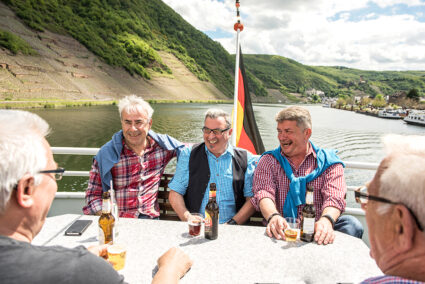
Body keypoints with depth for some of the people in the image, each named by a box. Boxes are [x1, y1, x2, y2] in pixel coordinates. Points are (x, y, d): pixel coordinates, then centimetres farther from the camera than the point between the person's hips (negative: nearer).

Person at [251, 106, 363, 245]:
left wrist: (326, 220, -31)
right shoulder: (269, 160, 9)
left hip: (316, 231, 2)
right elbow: (263, 193, -8)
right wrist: (273, 216, -31)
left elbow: (334, 198, -8)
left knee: (351, 224, -24)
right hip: (283, 231, -2)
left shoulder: (327, 162, 7)